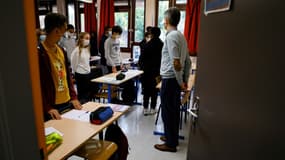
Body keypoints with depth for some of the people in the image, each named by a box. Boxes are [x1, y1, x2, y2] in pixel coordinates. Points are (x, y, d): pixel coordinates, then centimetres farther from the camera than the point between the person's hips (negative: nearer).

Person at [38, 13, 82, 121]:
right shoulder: (39, 53, -15)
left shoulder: (61, 51, 8)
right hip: (52, 106, -7)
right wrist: (47, 108, -17)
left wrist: (73, 97, 6)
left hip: (68, 102, 7)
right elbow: (38, 84, -15)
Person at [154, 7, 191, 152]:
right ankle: (172, 137, 32)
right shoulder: (180, 36, 12)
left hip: (170, 79, -9)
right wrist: (185, 80, 16)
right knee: (173, 110, 18)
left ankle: (170, 144, 15)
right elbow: (187, 61, 14)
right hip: (176, 79, 9)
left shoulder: (171, 36, -15)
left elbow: (176, 62, -23)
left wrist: (180, 82, -14)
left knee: (167, 111, 2)